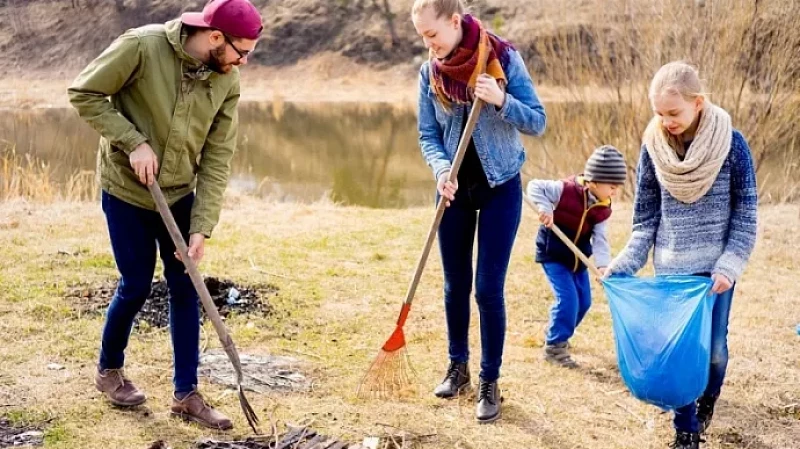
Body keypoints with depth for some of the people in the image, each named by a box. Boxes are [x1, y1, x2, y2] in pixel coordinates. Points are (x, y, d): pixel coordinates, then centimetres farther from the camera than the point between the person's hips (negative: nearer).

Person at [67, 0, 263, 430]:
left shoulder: (227, 81, -9)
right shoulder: (142, 46, -23)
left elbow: (217, 158, -8)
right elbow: (84, 92, -16)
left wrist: (202, 228, -13)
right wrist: (133, 141, -24)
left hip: (179, 195, 4)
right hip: (126, 190, -4)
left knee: (186, 289, 5)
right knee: (136, 285, 4)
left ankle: (186, 394, 15)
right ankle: (108, 369, 31)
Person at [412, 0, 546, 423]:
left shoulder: (504, 58, -13)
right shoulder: (429, 73, -3)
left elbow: (537, 122, -11)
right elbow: (428, 135, 0)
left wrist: (502, 100, -29)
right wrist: (441, 170, -20)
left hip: (500, 186, -3)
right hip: (455, 187, 3)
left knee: (489, 289, -3)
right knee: (455, 285, 12)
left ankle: (489, 382, 10)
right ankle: (458, 366, 30)